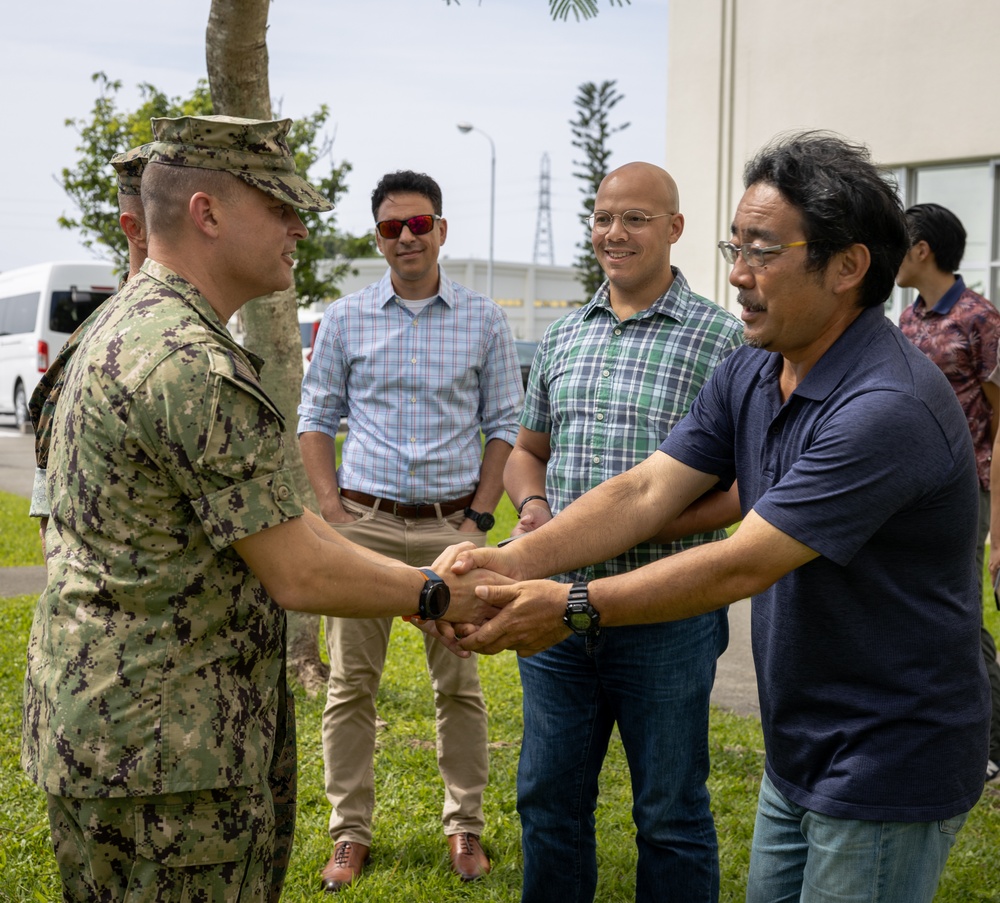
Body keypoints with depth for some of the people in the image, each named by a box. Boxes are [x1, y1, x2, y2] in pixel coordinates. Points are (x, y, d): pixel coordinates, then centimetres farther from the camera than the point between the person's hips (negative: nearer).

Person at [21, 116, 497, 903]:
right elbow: (299, 573, -20)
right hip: (157, 746, -10)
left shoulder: (129, 324, 12)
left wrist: (421, 576, 12)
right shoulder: (190, 364, -22)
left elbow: (275, 519, 15)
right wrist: (436, 595, -6)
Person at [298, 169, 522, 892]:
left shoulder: (484, 320, 5)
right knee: (352, 682, 4)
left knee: (459, 684, 5)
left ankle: (465, 826, 19)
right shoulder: (345, 319, 6)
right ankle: (351, 831, 15)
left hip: (451, 526, 0)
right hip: (365, 521, 1)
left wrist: (480, 515, -1)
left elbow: (504, 423, 7)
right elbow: (316, 418, 9)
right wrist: (333, 509, -1)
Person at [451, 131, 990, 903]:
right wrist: (520, 559, -18)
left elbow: (745, 566, -28)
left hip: (887, 767, -8)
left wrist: (575, 607, -25)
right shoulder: (748, 374, 3)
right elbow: (646, 491, -4)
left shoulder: (887, 407, -27)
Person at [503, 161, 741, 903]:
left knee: (671, 812, 9)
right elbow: (527, 449, 21)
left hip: (666, 612, -5)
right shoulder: (563, 338, 10)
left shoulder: (721, 338, -6)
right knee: (548, 799, 16)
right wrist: (532, 502, -1)